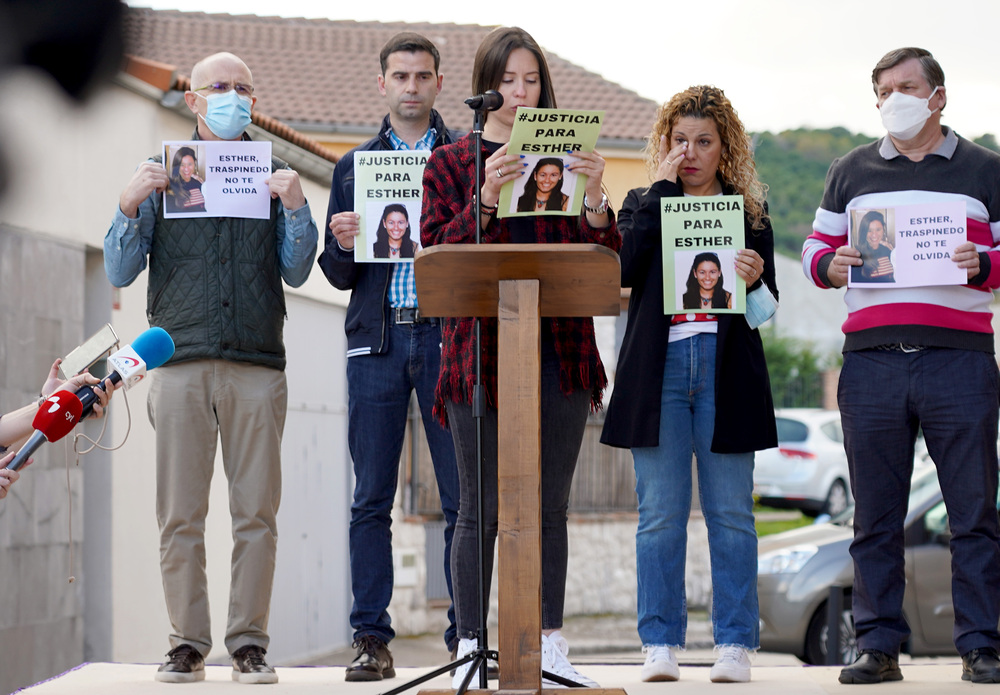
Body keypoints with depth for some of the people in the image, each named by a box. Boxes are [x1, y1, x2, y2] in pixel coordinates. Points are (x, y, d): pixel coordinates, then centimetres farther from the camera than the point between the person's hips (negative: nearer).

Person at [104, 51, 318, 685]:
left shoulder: (274, 175, 14)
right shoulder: (161, 175, 13)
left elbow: (296, 272, 8)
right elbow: (120, 273, 8)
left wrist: (296, 206, -7)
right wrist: (130, 205, -7)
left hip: (259, 364, 0)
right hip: (182, 362, 0)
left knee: (256, 513, -3)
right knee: (181, 515, -3)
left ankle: (249, 643, 2)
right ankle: (188, 644, 3)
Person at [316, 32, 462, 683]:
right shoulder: (354, 165, 16)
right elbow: (338, 275, 14)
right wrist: (342, 244, -7)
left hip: (448, 335, -2)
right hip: (377, 339, 2)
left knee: (462, 495, -3)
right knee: (372, 499, 0)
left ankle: (466, 635, 2)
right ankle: (372, 640, 3)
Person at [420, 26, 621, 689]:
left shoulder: (567, 157, 12)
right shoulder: (451, 163, 7)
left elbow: (606, 259, 7)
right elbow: (436, 255, -4)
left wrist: (594, 197, -12)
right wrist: (485, 199, -19)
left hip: (560, 351, 2)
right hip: (479, 352, -2)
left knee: (550, 505, 5)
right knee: (482, 508, -1)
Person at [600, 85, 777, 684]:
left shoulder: (749, 212, 12)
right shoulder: (643, 204, 13)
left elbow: (768, 304, 8)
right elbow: (624, 269, -7)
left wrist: (754, 280, -16)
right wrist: (661, 188, -4)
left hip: (726, 369, 0)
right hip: (659, 367, 0)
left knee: (731, 514, 0)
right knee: (660, 515, 0)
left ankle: (736, 644, 4)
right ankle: (661, 644, 4)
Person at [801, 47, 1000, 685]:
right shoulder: (851, 172, 17)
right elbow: (818, 245, 18)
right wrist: (830, 264, -4)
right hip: (872, 362, 2)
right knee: (875, 518, 2)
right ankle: (879, 645, 8)